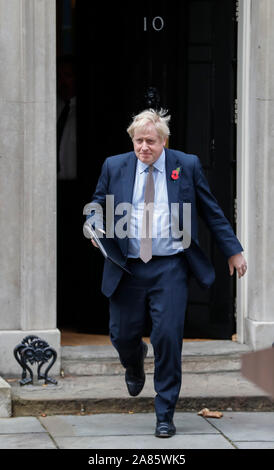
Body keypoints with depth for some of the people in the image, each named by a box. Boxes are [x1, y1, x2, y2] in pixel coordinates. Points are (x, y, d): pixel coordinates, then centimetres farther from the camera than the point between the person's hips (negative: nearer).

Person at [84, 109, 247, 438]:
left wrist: (233, 251, 10)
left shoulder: (187, 166, 3)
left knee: (168, 337, -9)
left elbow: (212, 212, 9)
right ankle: (134, 365, 46)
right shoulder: (114, 167, 5)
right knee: (122, 335, 6)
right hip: (128, 268, 2)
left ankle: (165, 416, 2)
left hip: (170, 266, -2)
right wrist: (95, 223, -7)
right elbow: (98, 203, 16)